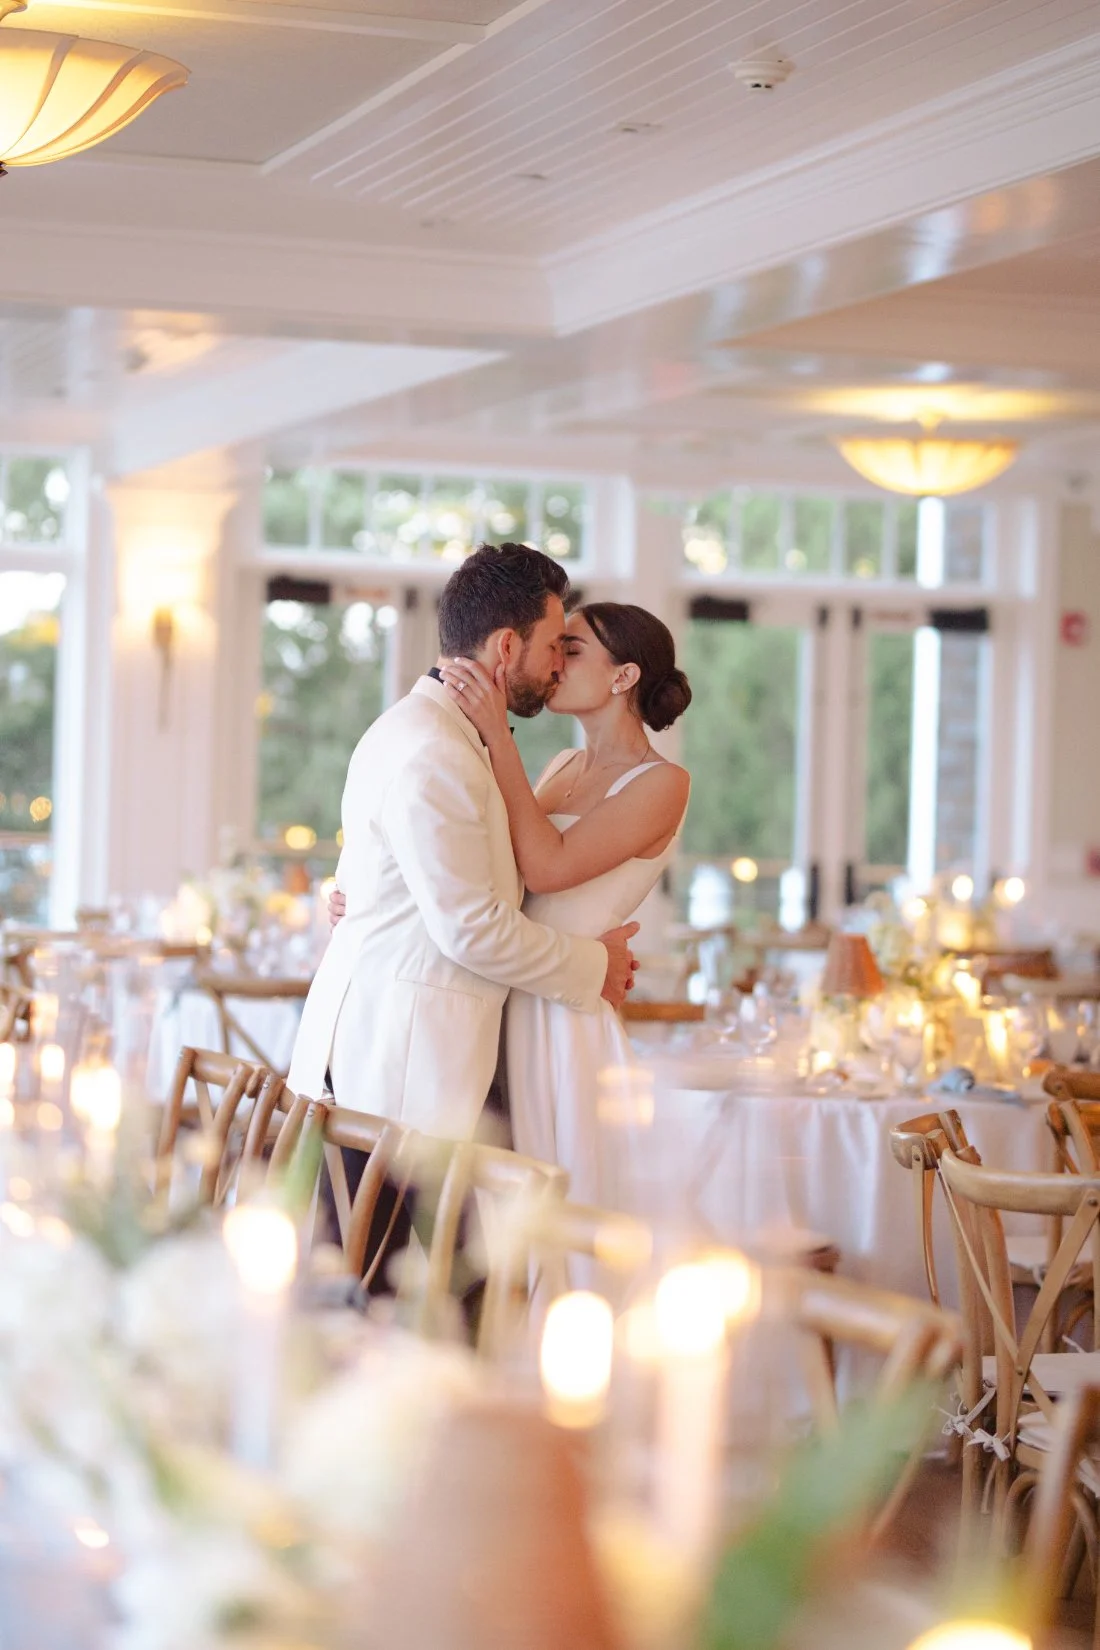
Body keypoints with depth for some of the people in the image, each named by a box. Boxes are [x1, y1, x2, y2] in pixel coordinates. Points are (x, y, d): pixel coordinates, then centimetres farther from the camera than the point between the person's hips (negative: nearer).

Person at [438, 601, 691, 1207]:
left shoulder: (661, 784, -7)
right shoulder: (564, 768, 15)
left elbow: (548, 867, -19)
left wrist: (497, 736, -18)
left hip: (564, 1019, -7)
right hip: (502, 1010, 7)